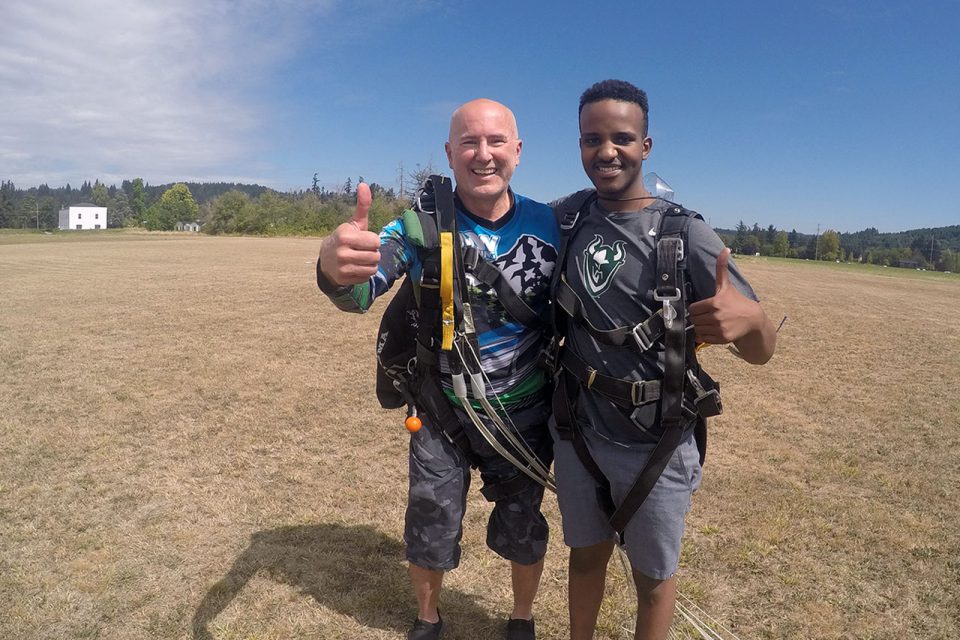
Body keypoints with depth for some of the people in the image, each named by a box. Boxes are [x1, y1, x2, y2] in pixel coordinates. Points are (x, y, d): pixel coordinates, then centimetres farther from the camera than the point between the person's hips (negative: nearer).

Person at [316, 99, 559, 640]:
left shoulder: (550, 226, -9)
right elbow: (361, 292, -27)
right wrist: (335, 267, -51)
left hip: (524, 413, 1)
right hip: (441, 412, 0)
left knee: (523, 530, 18)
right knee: (430, 532, 17)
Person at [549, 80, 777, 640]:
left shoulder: (686, 235, -14)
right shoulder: (567, 216, -2)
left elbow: (762, 352, -15)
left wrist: (751, 319, -37)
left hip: (656, 446, -3)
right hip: (577, 432, 4)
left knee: (653, 576, 16)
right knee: (586, 553, 22)